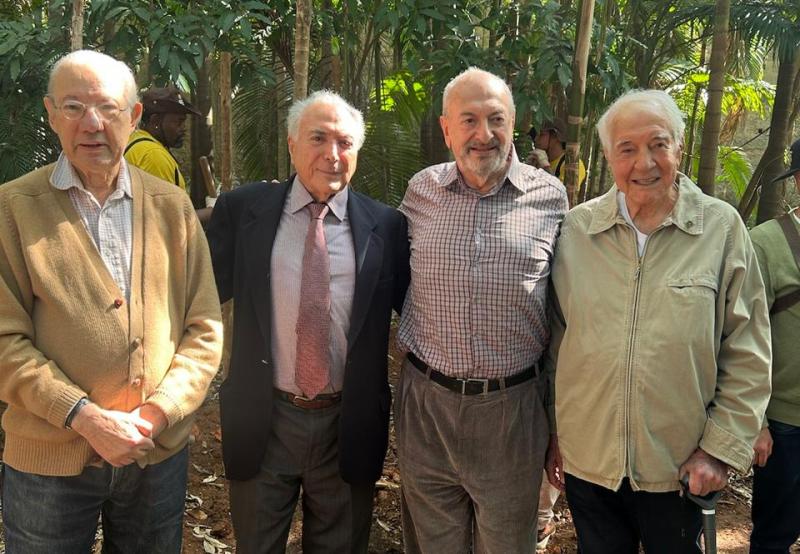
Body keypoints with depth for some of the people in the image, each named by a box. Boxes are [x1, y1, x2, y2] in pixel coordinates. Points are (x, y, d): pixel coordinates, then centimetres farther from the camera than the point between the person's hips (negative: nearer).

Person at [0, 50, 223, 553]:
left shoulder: (173, 206, 2)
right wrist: (85, 417, -18)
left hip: (161, 453, 3)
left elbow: (205, 328, 1)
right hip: (48, 460, -2)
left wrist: (157, 413, -10)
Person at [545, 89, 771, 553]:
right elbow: (555, 342, 5)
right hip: (586, 461, 2)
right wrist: (553, 432, 7)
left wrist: (722, 448, -6)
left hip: (680, 470, -1)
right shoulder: (576, 229, -3)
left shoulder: (722, 228, -7)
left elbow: (748, 356, -3)